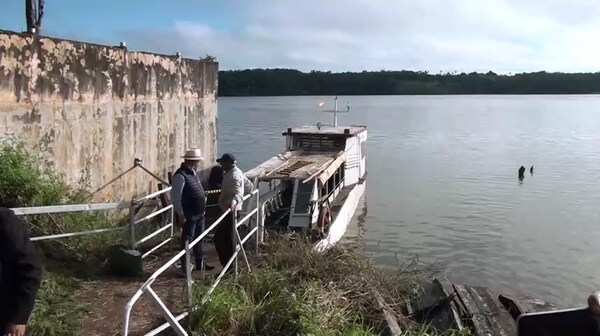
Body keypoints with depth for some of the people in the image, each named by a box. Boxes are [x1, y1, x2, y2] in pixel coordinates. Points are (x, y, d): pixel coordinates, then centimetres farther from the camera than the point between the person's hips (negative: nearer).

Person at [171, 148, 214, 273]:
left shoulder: (192, 172, 8)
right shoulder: (180, 175, -21)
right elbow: (175, 196, -21)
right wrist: (180, 214, -19)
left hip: (199, 213, 9)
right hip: (189, 215, -9)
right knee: (187, 240, 2)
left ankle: (200, 262, 34)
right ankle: (185, 267, 14)